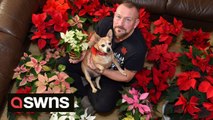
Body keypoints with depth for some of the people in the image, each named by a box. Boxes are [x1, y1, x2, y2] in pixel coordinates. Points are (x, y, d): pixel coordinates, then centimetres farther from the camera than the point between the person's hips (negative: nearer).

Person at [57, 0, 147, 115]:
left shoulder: (138, 47, -33)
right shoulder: (105, 23, -24)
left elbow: (127, 77, -19)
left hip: (114, 77, -3)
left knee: (103, 106, -24)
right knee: (63, 64, -12)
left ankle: (87, 88, 6)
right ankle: (84, 95, -2)